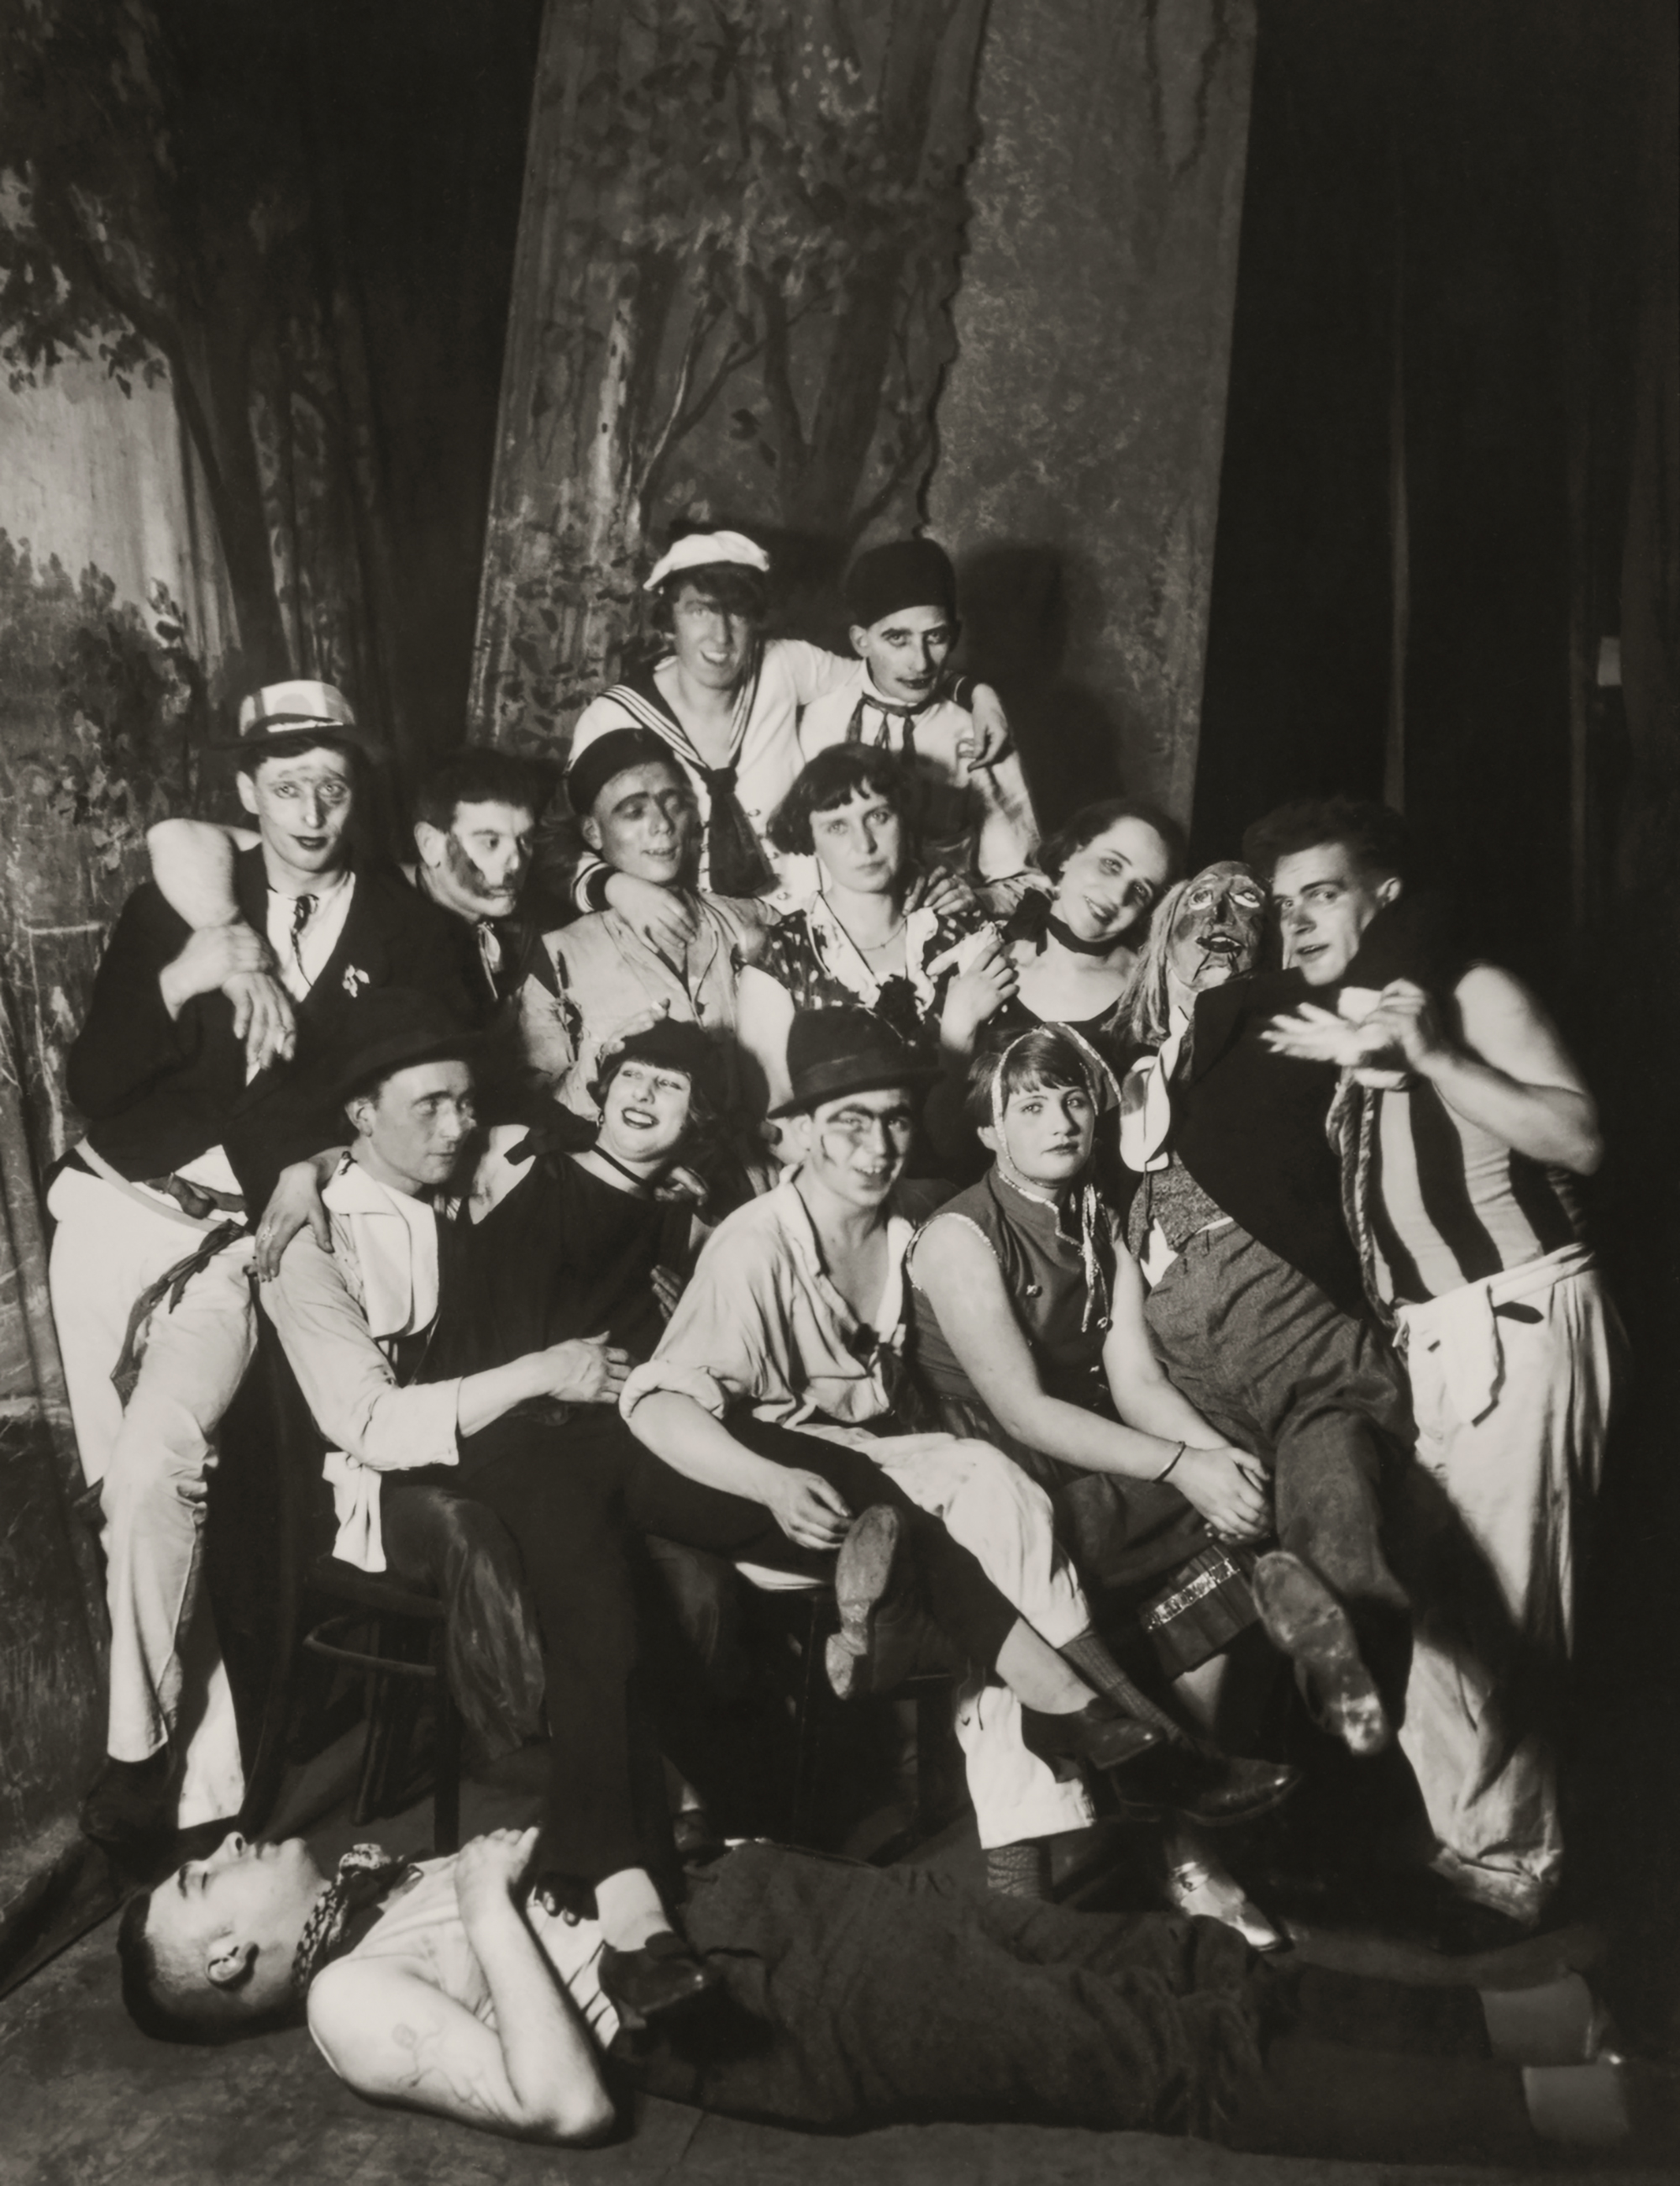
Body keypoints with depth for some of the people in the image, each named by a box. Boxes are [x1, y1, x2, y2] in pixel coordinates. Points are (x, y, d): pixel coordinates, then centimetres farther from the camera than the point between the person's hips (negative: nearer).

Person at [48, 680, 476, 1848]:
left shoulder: (414, 932, 5)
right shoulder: (174, 905, 10)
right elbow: (93, 1083, 3)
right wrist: (180, 982, -12)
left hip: (252, 1238, -3)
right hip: (120, 1217, 3)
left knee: (154, 1467, -21)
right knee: (135, 1484, -1)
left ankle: (143, 1748, -2)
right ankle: (208, 1760, 12)